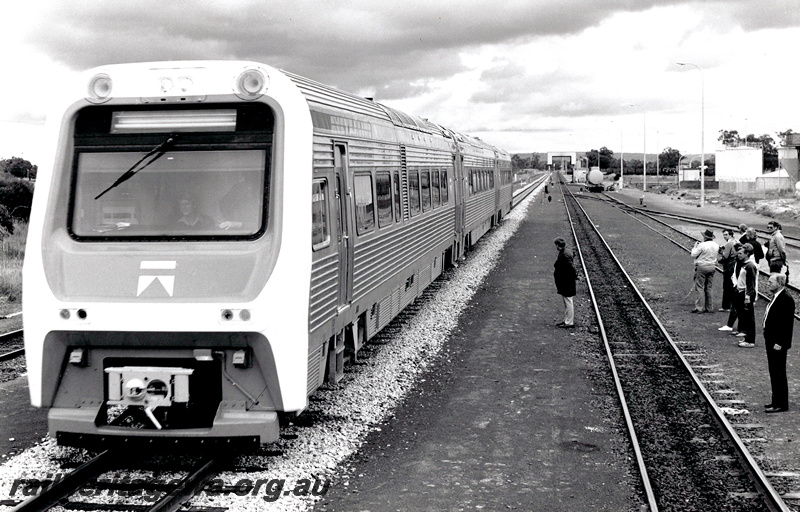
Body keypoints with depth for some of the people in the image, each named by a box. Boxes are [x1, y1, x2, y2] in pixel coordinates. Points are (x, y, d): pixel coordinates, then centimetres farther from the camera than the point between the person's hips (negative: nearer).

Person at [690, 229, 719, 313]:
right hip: (712, 267, 7)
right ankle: (709, 308, 15)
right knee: (708, 288, 13)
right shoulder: (716, 245, 4)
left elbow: (693, 255, -9)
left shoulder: (702, 245, -16)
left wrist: (695, 247, 8)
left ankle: (699, 308, -5)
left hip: (702, 267, -7)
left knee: (700, 288, -2)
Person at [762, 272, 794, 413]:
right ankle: (777, 401, 25)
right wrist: (769, 340, 16)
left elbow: (787, 324, -21)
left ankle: (781, 404, 4)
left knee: (778, 373, -3)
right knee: (774, 373, 16)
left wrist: (779, 343, -22)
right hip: (771, 342, 10)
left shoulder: (786, 300, -18)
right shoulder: (776, 297, 12)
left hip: (778, 344, -10)